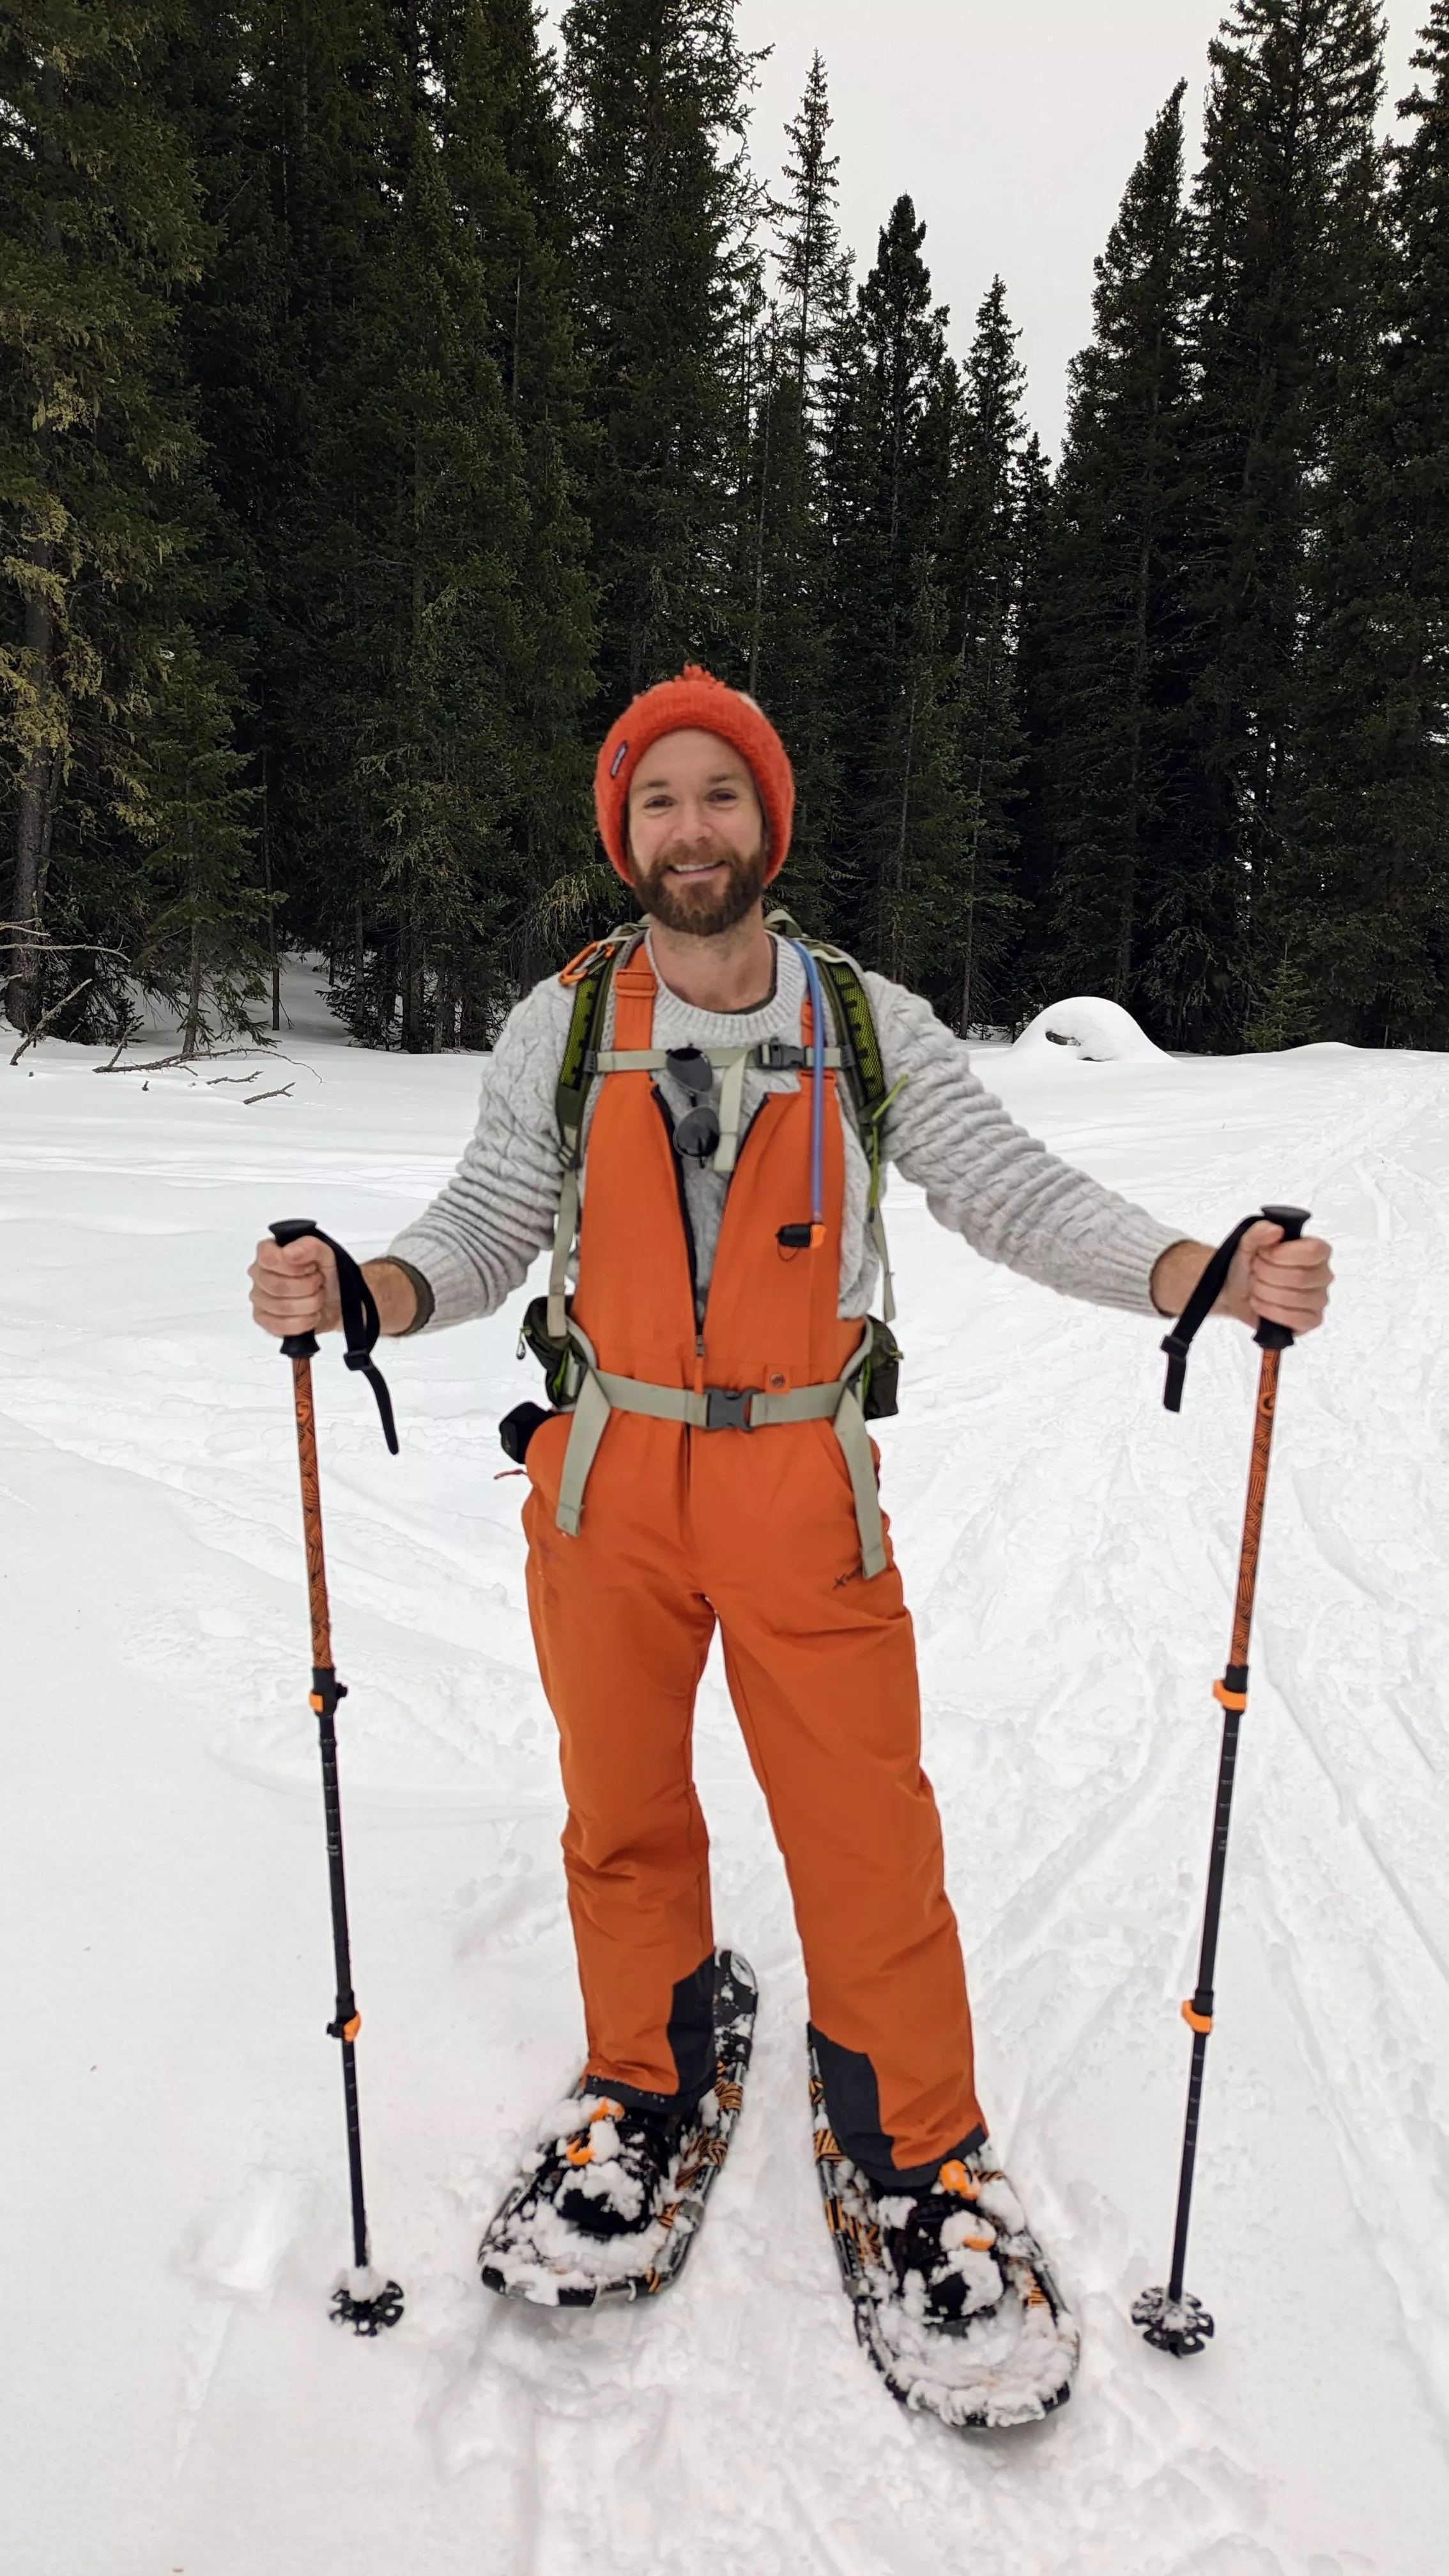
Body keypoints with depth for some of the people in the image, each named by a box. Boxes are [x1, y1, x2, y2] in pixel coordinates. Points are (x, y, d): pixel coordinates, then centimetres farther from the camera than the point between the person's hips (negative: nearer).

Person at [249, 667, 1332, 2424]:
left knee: (866, 1827, 3)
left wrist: (1203, 1274, -17)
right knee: (625, 1811, 15)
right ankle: (647, 2085, 41)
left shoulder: (872, 1026, 0)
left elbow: (1012, 1192, -3)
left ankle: (916, 2158, 27)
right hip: (607, 1484, 1)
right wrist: (360, 1293, -20)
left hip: (799, 1489, -1)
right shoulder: (563, 1027, 1)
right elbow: (489, 1226, -1)